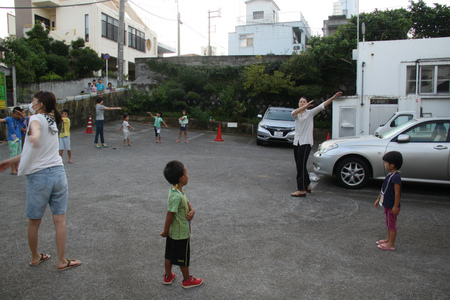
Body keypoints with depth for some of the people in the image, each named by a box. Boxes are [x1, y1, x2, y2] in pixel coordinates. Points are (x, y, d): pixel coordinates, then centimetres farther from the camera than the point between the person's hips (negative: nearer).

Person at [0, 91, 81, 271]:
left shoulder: (37, 118, -4)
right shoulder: (52, 122, 17)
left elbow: (35, 126, -32)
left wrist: (34, 135, -55)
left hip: (38, 176, -6)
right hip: (58, 173, 6)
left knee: (34, 222, 13)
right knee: (60, 220, 8)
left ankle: (35, 258, 30)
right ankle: (62, 261, 14)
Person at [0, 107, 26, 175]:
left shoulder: (20, 120, 5)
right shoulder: (9, 119, -3)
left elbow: (23, 117, -13)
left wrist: (19, 112, -31)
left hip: (19, 140, 5)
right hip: (12, 140, -5)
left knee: (18, 155, 14)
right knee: (13, 155, -5)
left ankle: (16, 168, 27)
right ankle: (13, 170, 0)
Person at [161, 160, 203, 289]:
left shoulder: (174, 190, -3)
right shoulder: (176, 196, -32)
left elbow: (187, 202, 3)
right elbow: (170, 215, -27)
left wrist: (192, 211, -16)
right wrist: (165, 231, -16)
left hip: (173, 232, 8)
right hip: (181, 233, -8)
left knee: (169, 255, 22)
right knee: (183, 258, 13)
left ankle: (168, 276, 41)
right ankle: (187, 280, 32)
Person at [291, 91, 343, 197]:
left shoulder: (310, 113, 5)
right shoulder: (296, 114, 11)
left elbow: (322, 106, -5)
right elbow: (293, 113, -14)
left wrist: (333, 97, -15)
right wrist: (305, 106, -27)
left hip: (306, 142, -5)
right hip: (296, 142, 5)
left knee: (301, 166, -10)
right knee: (300, 165, 10)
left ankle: (302, 190, -8)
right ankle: (307, 185, 24)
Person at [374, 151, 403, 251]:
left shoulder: (396, 177, -23)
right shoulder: (389, 175, 7)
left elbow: (397, 193, -24)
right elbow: (383, 189, 16)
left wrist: (396, 206, -24)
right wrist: (378, 199, 22)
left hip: (392, 206, -10)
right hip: (387, 205, 10)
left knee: (392, 224, 1)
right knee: (388, 223, 21)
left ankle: (391, 244, 11)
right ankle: (388, 239, 35)